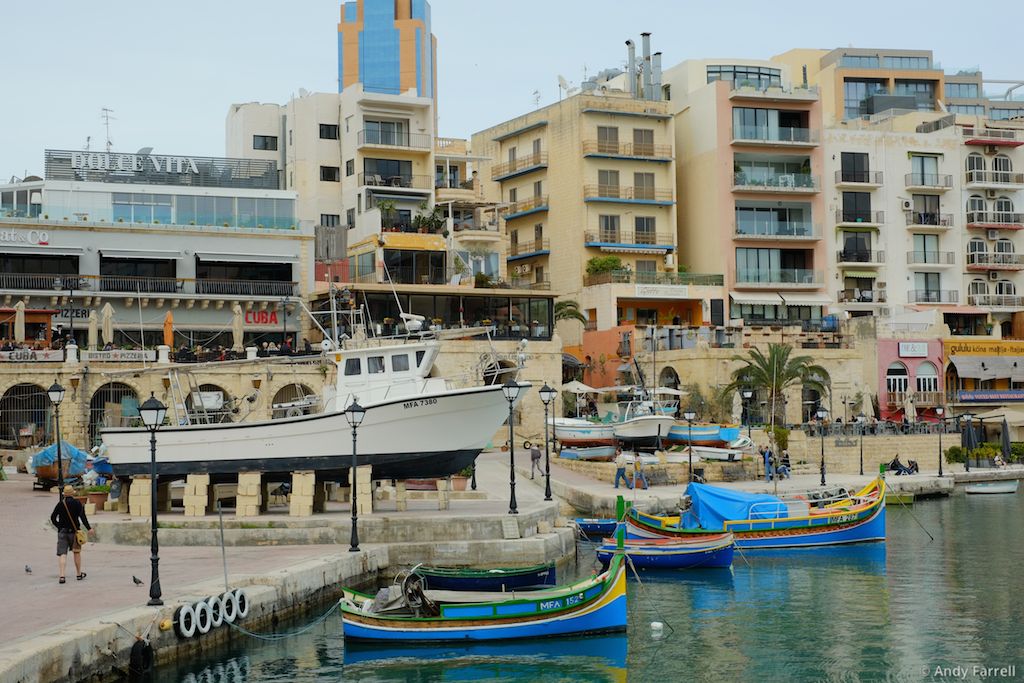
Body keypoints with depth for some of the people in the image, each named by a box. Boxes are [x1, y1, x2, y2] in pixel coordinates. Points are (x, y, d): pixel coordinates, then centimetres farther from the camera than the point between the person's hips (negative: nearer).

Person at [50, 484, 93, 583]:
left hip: (62, 532, 1)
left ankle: (61, 575, -18)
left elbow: (53, 518, 2)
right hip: (74, 531, -1)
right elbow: (83, 517, -14)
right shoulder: (77, 504, -5)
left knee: (62, 554, -3)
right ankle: (79, 574, 26)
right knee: (77, 552, 16)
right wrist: (89, 528, -12)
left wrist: (59, 526, 13)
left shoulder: (60, 504, 2)